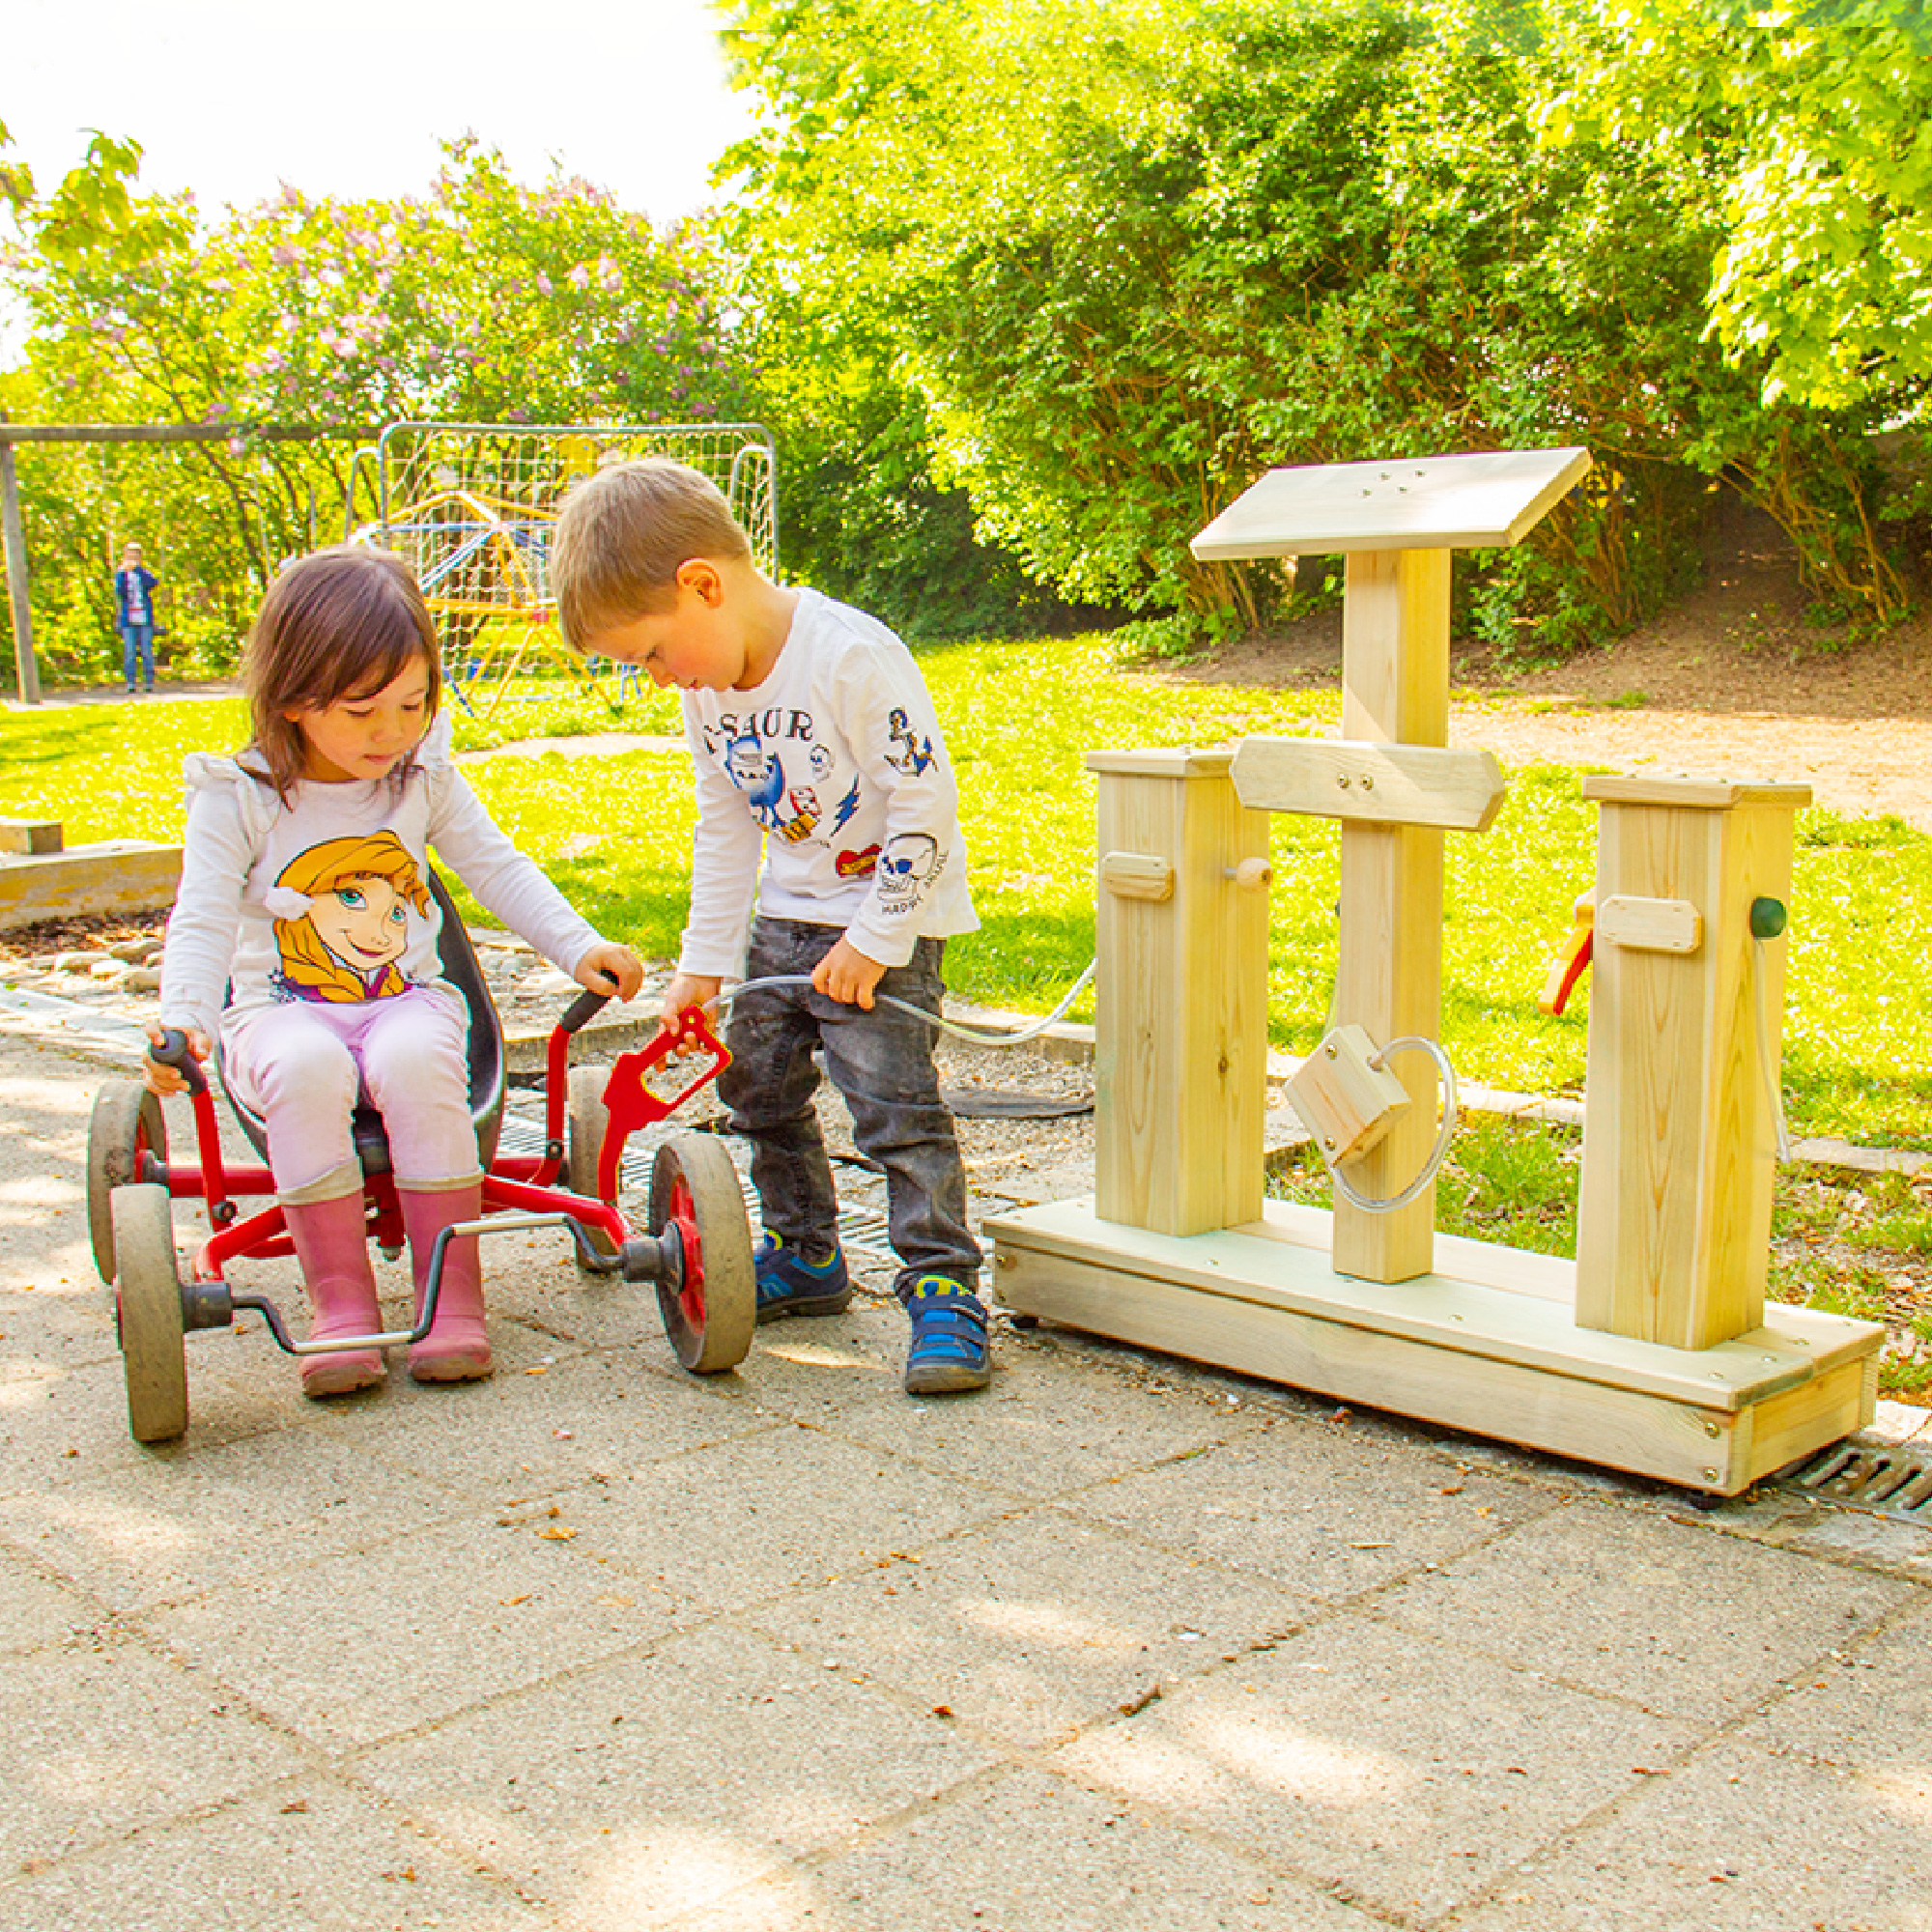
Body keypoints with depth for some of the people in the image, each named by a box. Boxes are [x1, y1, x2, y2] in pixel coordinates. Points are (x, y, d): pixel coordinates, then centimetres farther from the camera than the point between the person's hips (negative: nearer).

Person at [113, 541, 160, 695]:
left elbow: (153, 582, -13)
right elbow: (120, 593, -6)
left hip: (145, 619, 0)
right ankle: (130, 685, -2)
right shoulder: (120, 574, 7)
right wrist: (123, 572, -13)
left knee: (147, 652, -2)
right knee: (129, 653, -4)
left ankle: (150, 684, 2)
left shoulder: (144, 572, 7)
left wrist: (137, 567, -18)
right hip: (128, 620, 0)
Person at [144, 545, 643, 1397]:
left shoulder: (425, 777, 5)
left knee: (416, 1061, -34)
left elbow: (497, 869, 11)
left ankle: (453, 1299, -27)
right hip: (283, 1009, -1)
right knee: (305, 1068, -36)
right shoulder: (237, 798, -4)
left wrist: (579, 947, -1)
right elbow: (203, 921, -9)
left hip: (407, 1001, 1)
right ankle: (341, 1306, -28)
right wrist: (182, 1021, -26)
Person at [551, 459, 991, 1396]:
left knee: (891, 1097, -15)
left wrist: (874, 938, -20)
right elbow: (724, 830, 11)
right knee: (758, 1086, 12)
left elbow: (925, 799, -22)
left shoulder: (852, 656, -24)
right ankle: (806, 1256, 30)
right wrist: (704, 961, 9)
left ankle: (943, 1287, -7)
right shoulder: (707, 687, 1)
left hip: (888, 918, -8)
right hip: (785, 915, 8)